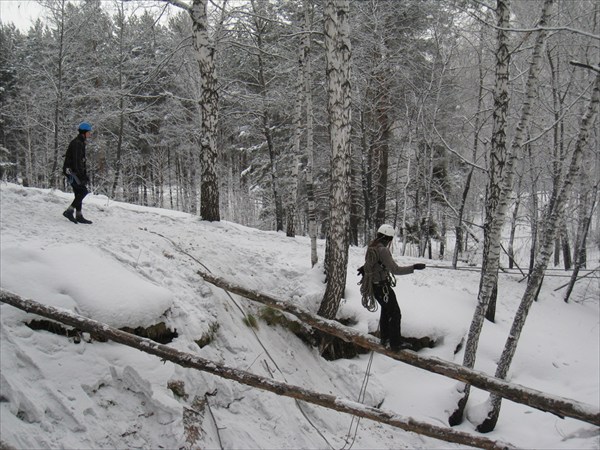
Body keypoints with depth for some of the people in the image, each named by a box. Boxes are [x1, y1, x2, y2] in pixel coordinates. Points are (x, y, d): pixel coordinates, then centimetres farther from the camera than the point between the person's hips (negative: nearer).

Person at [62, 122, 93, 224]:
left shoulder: (81, 142, 17)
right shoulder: (76, 143, -14)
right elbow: (76, 160, -21)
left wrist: (84, 174, 21)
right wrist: (80, 174, -25)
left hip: (76, 171, 10)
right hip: (72, 171, -10)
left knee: (79, 193, 8)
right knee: (83, 191, -14)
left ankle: (79, 216, 11)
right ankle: (69, 211, -11)